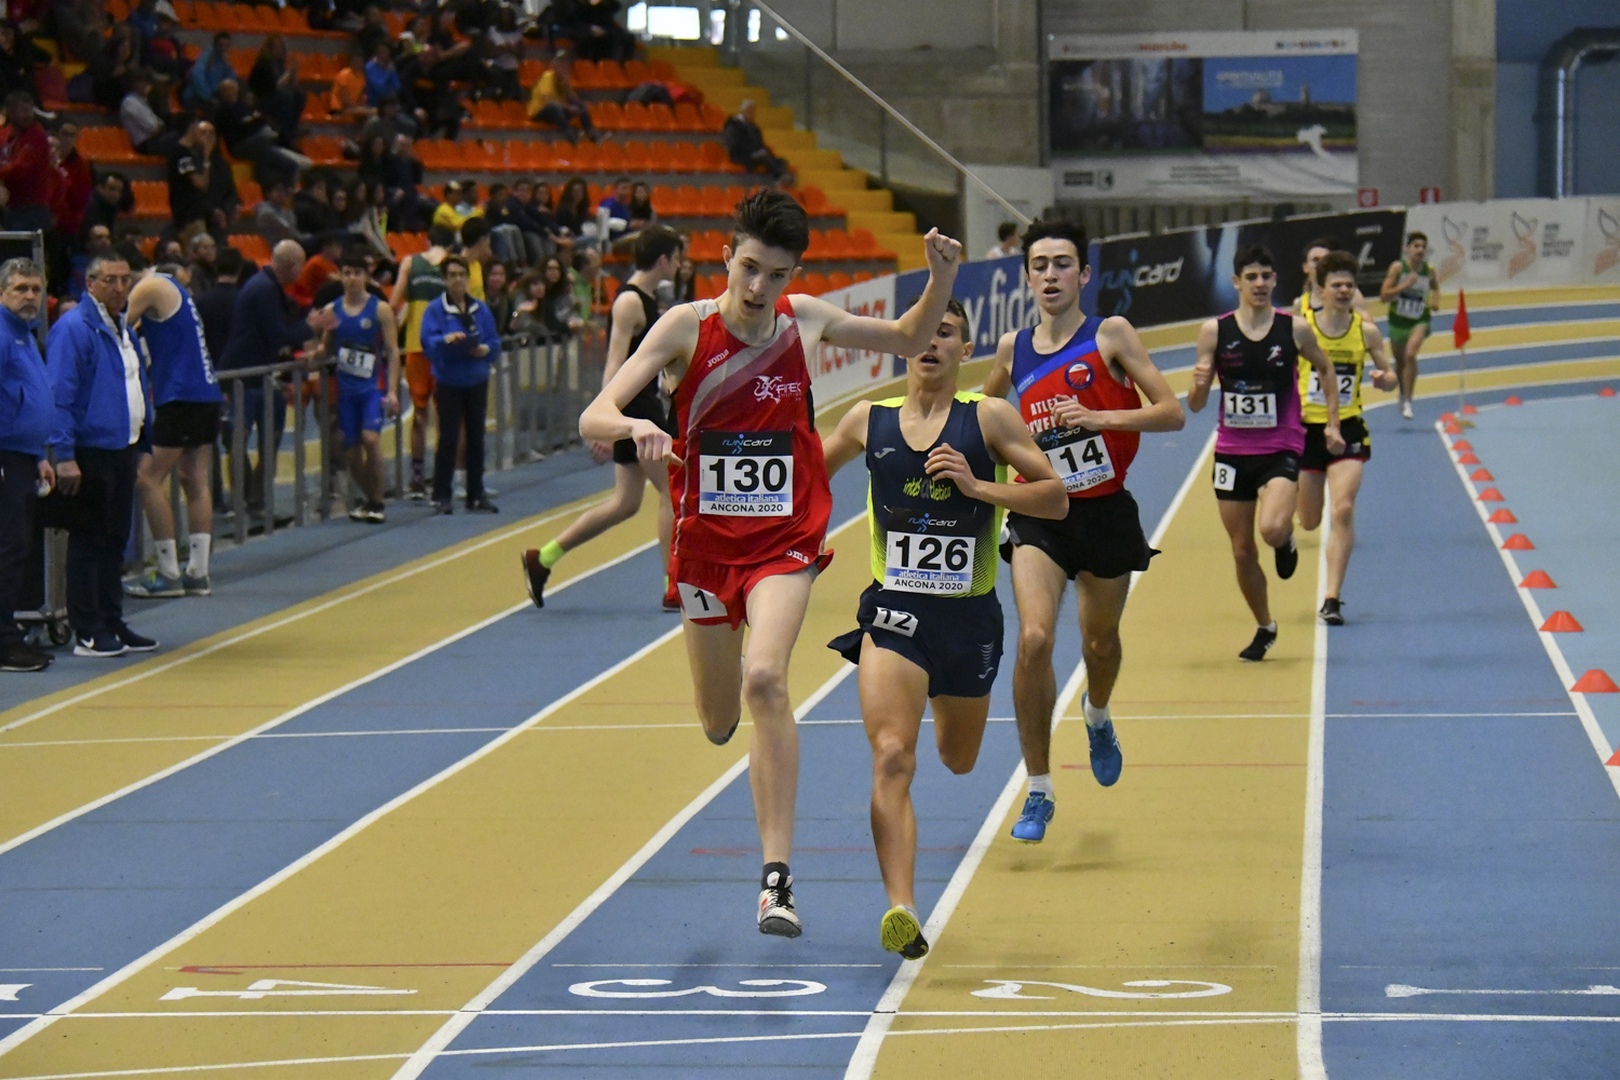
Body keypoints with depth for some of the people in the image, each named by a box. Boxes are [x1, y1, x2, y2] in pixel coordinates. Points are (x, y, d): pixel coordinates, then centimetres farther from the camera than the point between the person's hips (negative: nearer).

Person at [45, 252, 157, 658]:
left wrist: (140, 445, 16)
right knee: (88, 543, -2)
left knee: (115, 541, 14)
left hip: (123, 452, 9)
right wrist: (64, 456, -22)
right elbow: (60, 396, -18)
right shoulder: (73, 329, -13)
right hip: (91, 453, -8)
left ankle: (112, 623, 21)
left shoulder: (122, 328, 14)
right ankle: (87, 632, 2)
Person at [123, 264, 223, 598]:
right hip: (206, 393, 9)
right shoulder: (174, 288, 20)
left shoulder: (152, 286, -6)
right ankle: (197, 572, 7)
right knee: (196, 482, 8)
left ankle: (168, 575, -6)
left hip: (180, 396, -9)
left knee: (148, 480, -5)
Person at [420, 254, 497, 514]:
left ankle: (476, 495, 15)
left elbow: (495, 343, 7)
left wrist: (485, 350, -15)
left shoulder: (481, 309, 7)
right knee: (448, 438, -6)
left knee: (476, 437, 7)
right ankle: (441, 497, 0)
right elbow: (428, 342, -16)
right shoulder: (435, 310, -4)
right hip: (448, 383, -4)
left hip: (476, 382, 4)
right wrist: (445, 340, -35)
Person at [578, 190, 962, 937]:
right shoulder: (686, 327, -9)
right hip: (705, 539, 1)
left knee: (765, 680, -27)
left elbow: (908, 340, 16)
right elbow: (592, 420, -16)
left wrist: (942, 278, -3)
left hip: (784, 540, -1)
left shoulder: (807, 321, -3)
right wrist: (632, 427, -39)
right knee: (720, 725, 13)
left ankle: (776, 877, -27)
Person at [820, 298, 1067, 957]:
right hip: (893, 611, -1)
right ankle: (902, 910, -30)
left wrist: (978, 486, -18)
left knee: (959, 760, 23)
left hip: (969, 613, 1)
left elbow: (1056, 499, -7)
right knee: (891, 759, -22)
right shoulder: (868, 420, 2)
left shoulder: (989, 418, -4)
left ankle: (944, 703, 61)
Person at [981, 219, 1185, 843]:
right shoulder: (1012, 350, 4)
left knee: (1100, 643, 16)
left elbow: (1171, 413, -10)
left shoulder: (1110, 335, -5)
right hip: (1040, 515, 1)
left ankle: (1098, 718, 54)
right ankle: (1038, 793, -9)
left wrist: (1102, 418, -22)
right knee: (1033, 639, -19)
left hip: (1106, 512, -1)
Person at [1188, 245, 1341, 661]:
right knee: (1242, 551, 7)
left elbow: (1325, 369, 15)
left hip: (1281, 450, -2)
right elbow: (1196, 406, -1)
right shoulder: (1215, 331, -4)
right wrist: (1199, 385, -24)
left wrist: (1332, 423, 9)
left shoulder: (1295, 329, -5)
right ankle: (1264, 628, 29)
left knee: (1273, 529, -28)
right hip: (1232, 451, 2)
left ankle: (1286, 542, 10)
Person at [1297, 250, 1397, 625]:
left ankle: (1332, 598, -13)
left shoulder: (1365, 330, -1)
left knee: (1343, 510, -17)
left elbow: (1390, 375, 8)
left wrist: (1385, 379, -15)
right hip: (1307, 428, 0)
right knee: (1309, 522, 10)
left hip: (1347, 429, 0)